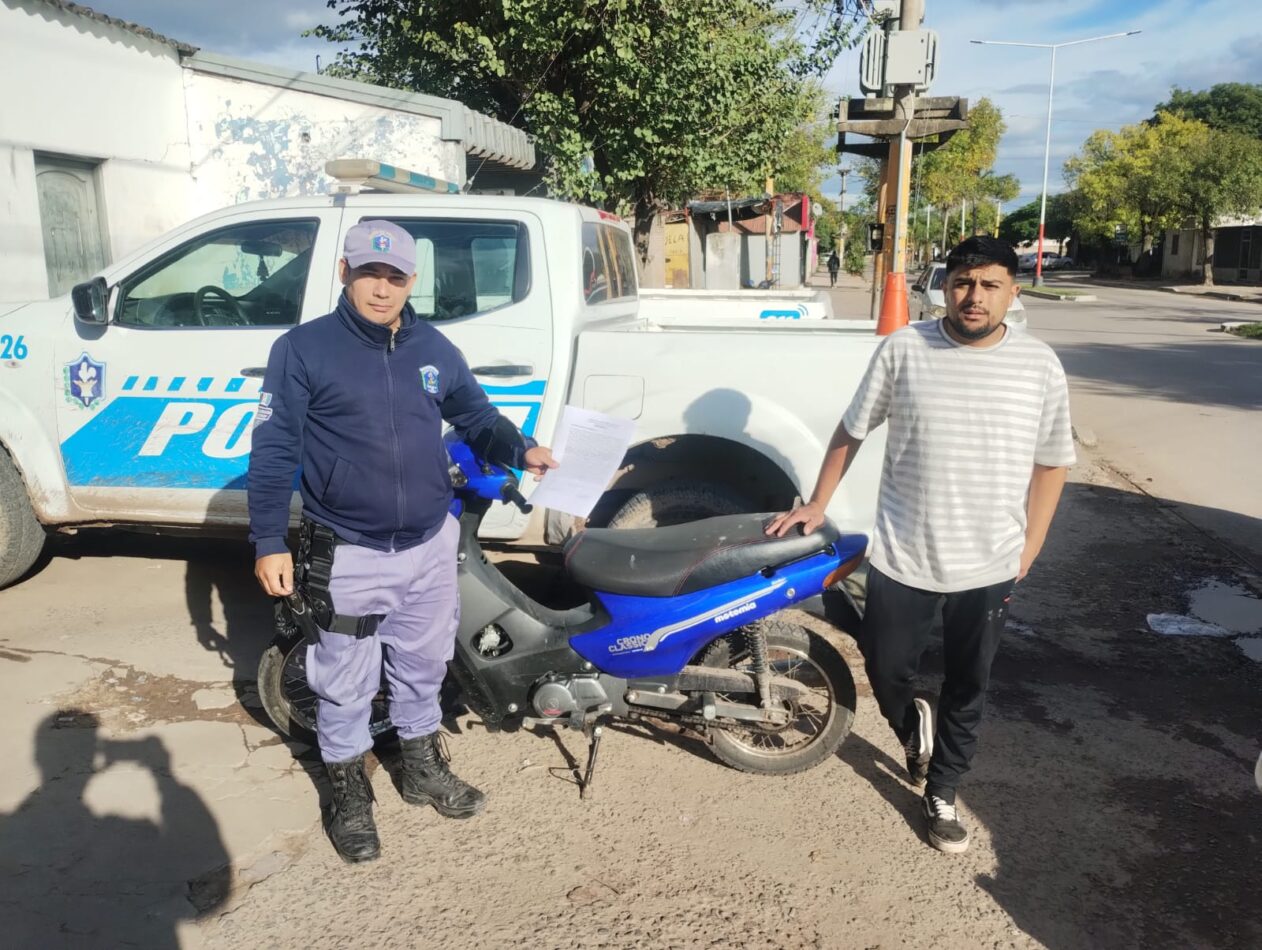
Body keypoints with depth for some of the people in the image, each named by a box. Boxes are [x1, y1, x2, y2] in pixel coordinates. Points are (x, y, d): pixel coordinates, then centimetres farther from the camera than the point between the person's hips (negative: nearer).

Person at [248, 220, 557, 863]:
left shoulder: (434, 349, 6)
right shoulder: (303, 349, -8)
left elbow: (476, 415, 16)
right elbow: (273, 450, -9)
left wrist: (521, 450, -4)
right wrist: (269, 542, -13)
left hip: (430, 546, 5)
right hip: (348, 556, -4)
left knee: (423, 666, 20)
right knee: (346, 682, 9)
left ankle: (422, 767, 41)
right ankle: (348, 791, 31)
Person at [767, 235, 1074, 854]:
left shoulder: (1040, 366, -4)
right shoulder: (902, 349, -7)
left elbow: (1051, 463, 5)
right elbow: (852, 430, 3)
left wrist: (1028, 550, 3)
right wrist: (817, 505, 5)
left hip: (990, 568, 1)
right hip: (900, 559, -1)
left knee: (967, 690, 15)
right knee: (885, 672, 11)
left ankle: (941, 795, 37)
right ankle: (915, 732, 45)